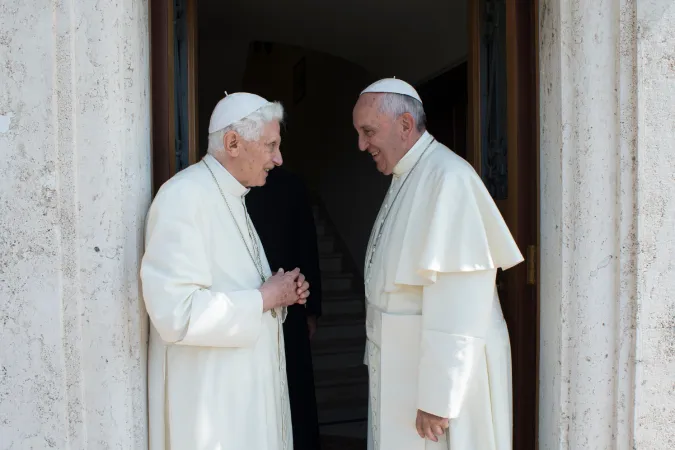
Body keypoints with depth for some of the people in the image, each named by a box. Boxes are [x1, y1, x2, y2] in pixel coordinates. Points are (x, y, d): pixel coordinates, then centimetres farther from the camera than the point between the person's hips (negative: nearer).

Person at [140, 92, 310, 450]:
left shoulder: (232, 196, 11)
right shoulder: (184, 196, -20)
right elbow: (177, 313, -28)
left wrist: (281, 293, 0)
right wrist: (266, 297, -18)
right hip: (209, 396, -9)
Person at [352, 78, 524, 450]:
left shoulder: (448, 178, -20)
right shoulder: (406, 178, 8)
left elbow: (455, 306, -24)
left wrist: (437, 399, -22)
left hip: (438, 367, -8)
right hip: (398, 365, 8)